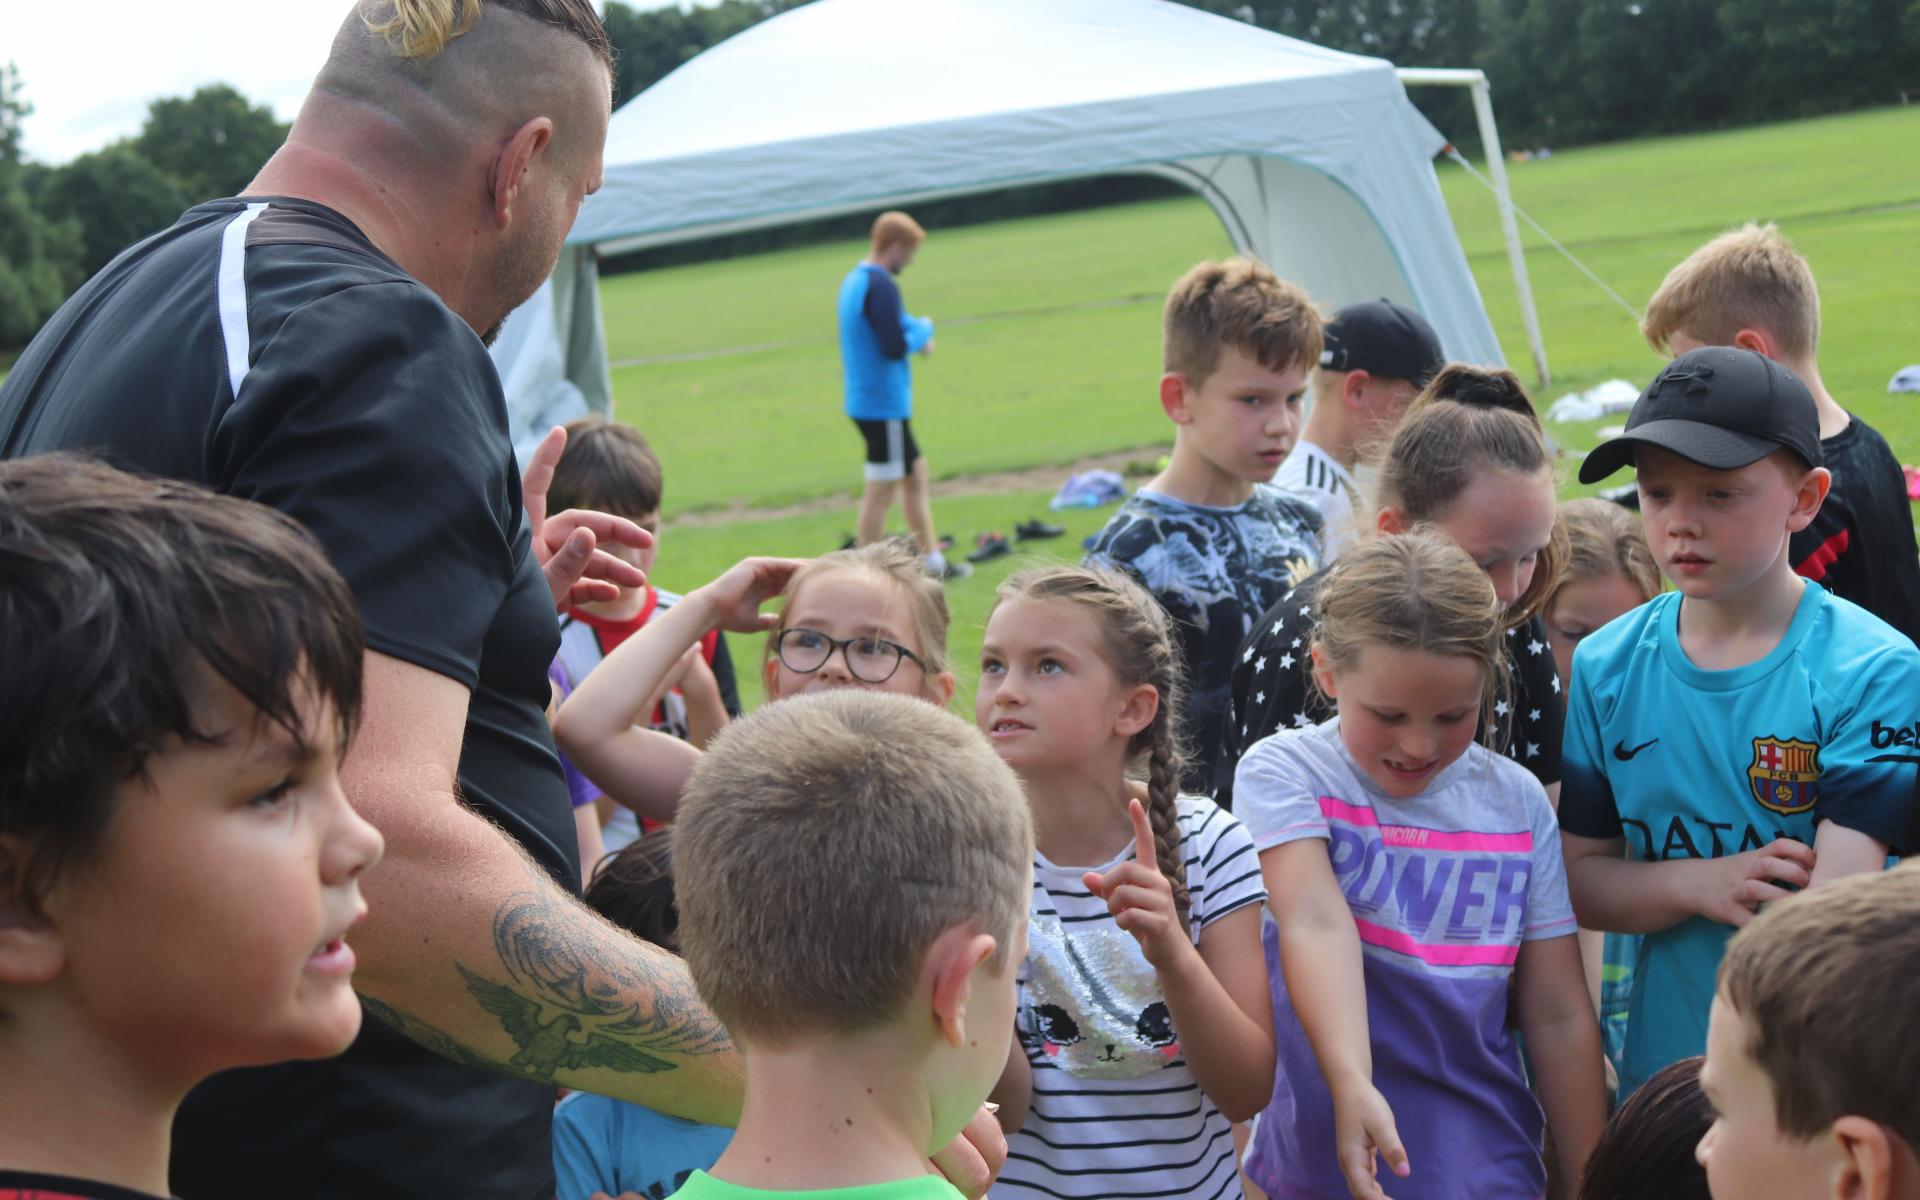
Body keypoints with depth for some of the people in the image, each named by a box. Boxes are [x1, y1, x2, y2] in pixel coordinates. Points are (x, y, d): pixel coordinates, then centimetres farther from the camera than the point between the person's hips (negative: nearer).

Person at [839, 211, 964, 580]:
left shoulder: (854, 280, 12)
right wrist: (924, 330, -6)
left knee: (915, 474, 19)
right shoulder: (881, 286, -20)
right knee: (882, 490, -3)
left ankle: (933, 561, 27)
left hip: (865, 399, 10)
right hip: (884, 403, -10)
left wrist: (914, 334, 5)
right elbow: (895, 347, -24)